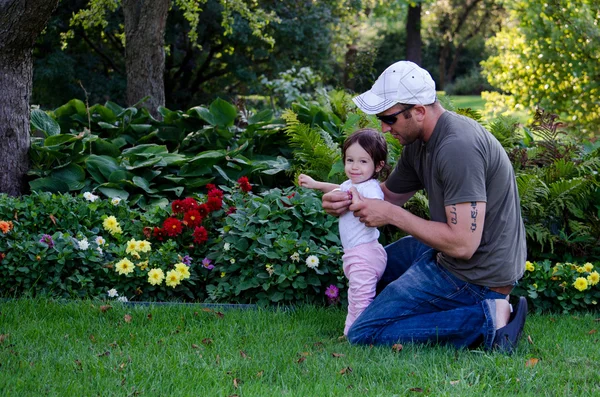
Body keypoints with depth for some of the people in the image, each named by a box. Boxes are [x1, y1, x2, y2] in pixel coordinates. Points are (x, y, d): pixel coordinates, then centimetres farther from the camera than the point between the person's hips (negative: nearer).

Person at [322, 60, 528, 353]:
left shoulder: (457, 147, -27)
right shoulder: (418, 143, 5)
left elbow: (463, 244, -29)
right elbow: (390, 193, 19)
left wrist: (392, 215, -20)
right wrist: (346, 200, -3)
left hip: (475, 277, -10)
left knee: (363, 333, -9)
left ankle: (486, 320, -10)